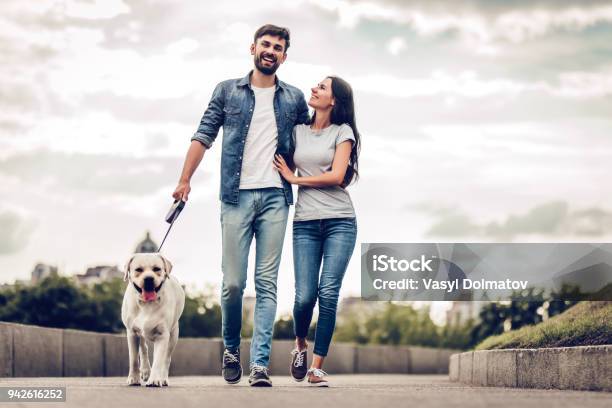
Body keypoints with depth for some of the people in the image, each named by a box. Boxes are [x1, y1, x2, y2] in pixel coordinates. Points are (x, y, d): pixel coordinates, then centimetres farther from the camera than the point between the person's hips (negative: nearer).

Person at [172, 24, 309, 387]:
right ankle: (231, 349, 20)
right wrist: (185, 180, -1)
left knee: (267, 285, -3)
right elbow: (204, 136, 6)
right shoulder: (227, 91, 9)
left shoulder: (294, 99, 12)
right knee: (233, 283, -2)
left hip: (276, 198, 1)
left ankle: (260, 364, -5)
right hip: (237, 197, -1)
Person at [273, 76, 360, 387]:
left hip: (339, 221, -2)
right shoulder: (297, 130, 13)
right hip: (305, 222, 2)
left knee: (328, 293, -10)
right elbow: (284, 169, 16)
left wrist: (294, 178, -3)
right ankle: (300, 346, 24)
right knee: (305, 296, -6)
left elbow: (337, 175, -7)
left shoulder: (342, 131, 3)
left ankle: (317, 367, -4)